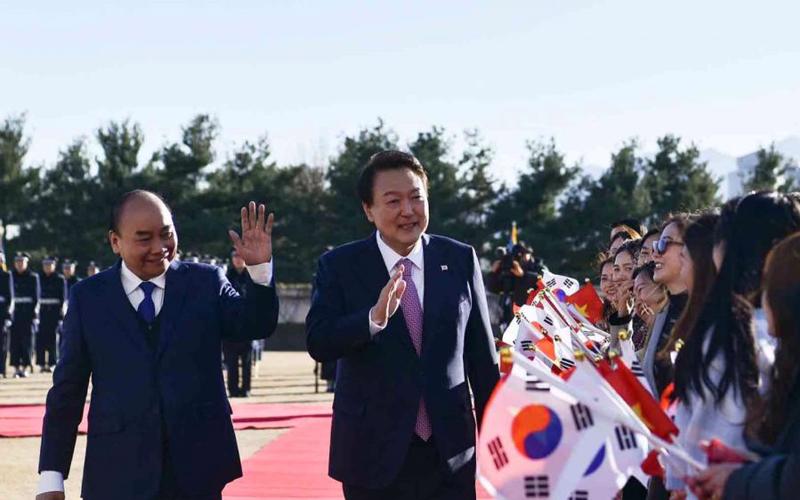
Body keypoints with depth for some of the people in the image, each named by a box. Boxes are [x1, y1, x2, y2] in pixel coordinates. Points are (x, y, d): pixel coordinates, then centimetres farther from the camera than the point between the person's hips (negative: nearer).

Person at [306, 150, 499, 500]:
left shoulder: (460, 260, 3)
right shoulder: (340, 266, -2)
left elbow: (481, 353, 7)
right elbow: (318, 344, -13)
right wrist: (375, 317, -30)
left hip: (451, 449, 1)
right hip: (374, 453, -1)